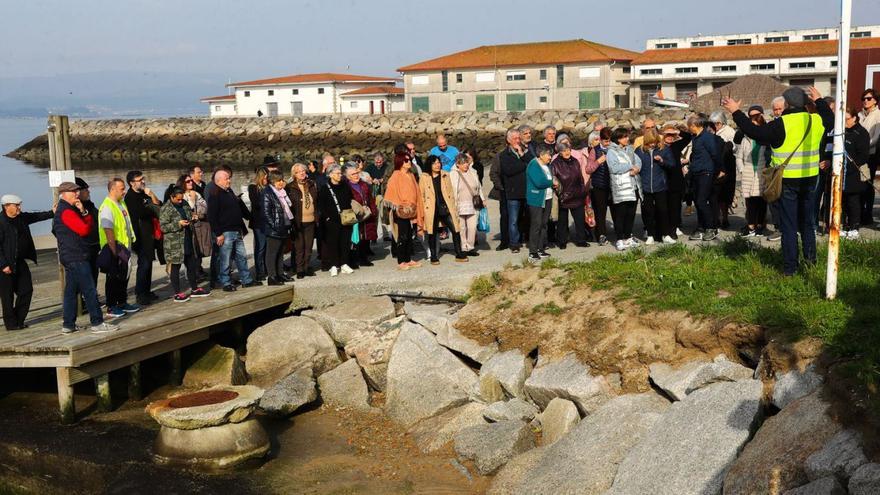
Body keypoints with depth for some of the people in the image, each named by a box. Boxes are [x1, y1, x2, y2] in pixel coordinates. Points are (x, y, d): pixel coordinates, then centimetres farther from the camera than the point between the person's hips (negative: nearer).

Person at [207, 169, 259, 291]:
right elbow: (212, 216, -16)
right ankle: (226, 283, 6)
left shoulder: (230, 192, 17)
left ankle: (247, 280, 20)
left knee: (242, 256, 12)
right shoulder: (214, 195, -11)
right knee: (225, 260, -2)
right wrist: (218, 234, -19)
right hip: (225, 233, -9)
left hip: (236, 231, 9)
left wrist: (241, 228, 21)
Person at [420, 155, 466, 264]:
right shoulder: (424, 178, 2)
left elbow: (451, 193, 12)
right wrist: (422, 212, -1)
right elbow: (421, 196, 4)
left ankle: (459, 255, 7)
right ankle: (434, 256, 16)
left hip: (445, 208, 2)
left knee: (456, 230, -4)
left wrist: (454, 207, 7)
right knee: (433, 233, 4)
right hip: (432, 211, -2)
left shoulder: (445, 175, 10)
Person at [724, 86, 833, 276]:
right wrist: (819, 101, 39)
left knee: (789, 225, 1)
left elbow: (755, 132, -18)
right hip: (810, 180, 5)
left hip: (788, 181, -5)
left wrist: (736, 112, -11)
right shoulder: (816, 120, 2)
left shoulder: (782, 124, -16)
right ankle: (810, 257, 27)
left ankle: (790, 267, 5)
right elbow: (830, 119, 25)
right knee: (807, 221, 21)